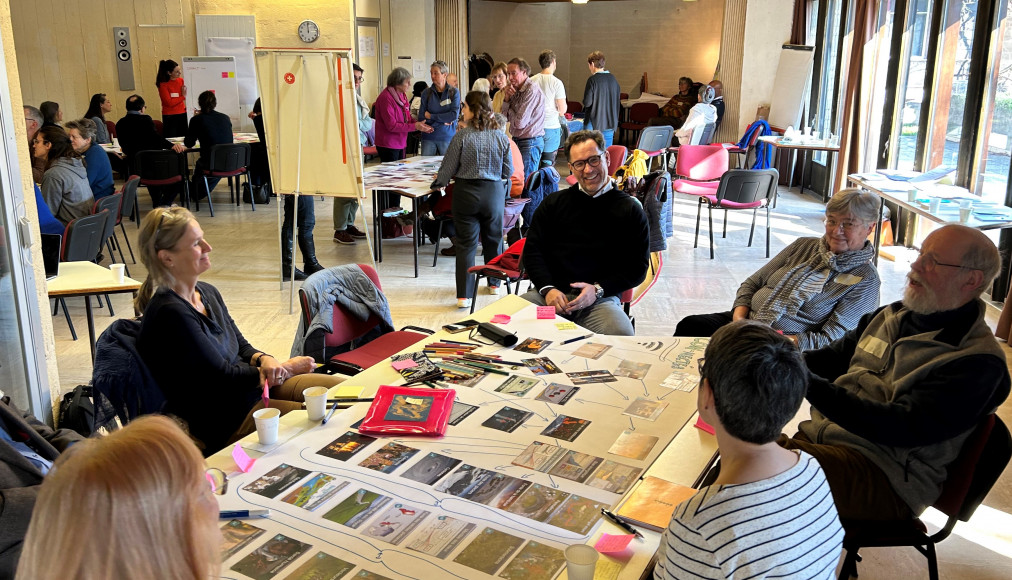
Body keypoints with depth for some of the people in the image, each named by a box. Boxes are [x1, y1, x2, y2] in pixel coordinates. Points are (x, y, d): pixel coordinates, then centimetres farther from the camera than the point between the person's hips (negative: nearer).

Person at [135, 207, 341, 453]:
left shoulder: (207, 293, 6)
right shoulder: (169, 314, -21)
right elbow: (221, 376, -17)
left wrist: (265, 360, -9)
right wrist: (285, 368, -7)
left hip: (252, 385, 9)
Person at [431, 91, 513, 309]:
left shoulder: (462, 136, -12)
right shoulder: (501, 137, -3)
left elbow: (448, 168, -6)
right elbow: (508, 172, 5)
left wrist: (437, 183, 14)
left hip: (466, 193, -3)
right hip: (494, 192, 3)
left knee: (466, 244, 2)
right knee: (493, 240, 20)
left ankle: (464, 295, -3)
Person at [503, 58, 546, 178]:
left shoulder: (532, 91, -16)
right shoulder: (516, 91, 11)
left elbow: (520, 123, -19)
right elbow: (504, 118, 11)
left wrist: (510, 109, 0)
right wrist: (506, 99, -4)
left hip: (530, 143, -9)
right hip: (517, 140, 9)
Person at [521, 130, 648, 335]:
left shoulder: (629, 210, 9)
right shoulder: (554, 203, 16)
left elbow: (637, 268, 7)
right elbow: (532, 249, 12)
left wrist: (598, 289, -9)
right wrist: (547, 288, -7)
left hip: (601, 298, -1)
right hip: (552, 294, 1)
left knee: (621, 335, -34)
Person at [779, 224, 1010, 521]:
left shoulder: (978, 362, -10)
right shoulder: (891, 316, 14)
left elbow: (904, 428, -19)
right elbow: (832, 358, 21)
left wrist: (809, 385, -28)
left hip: (882, 473, -7)